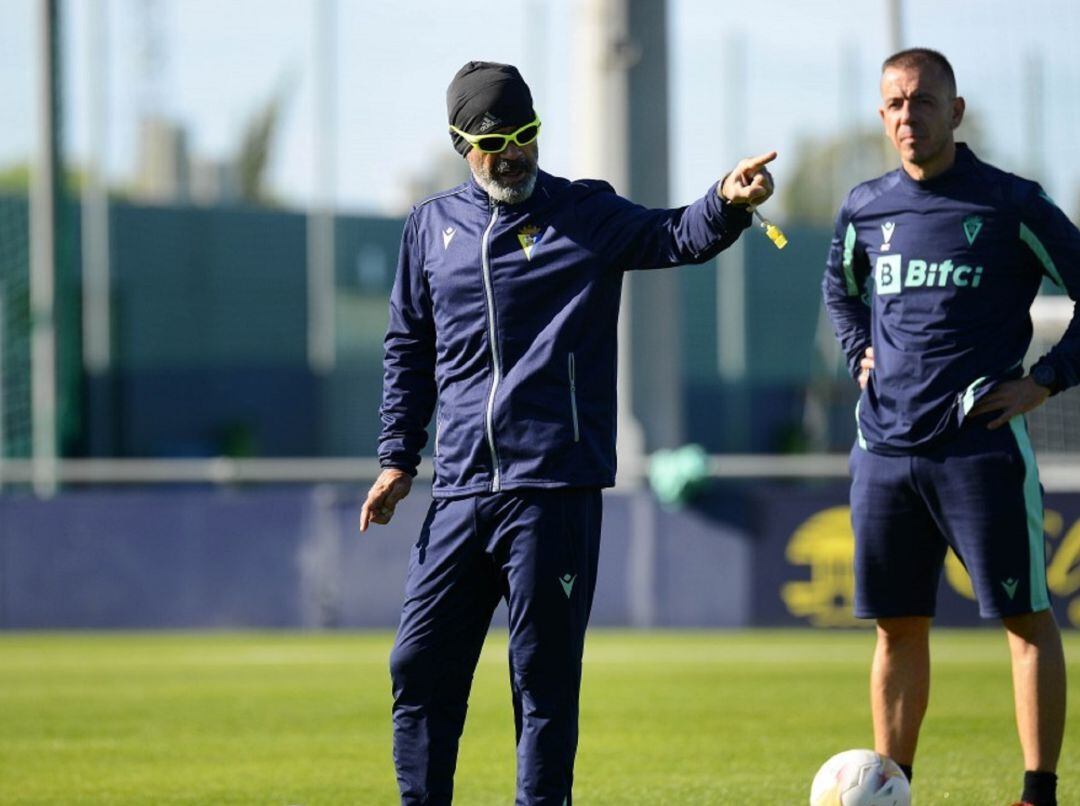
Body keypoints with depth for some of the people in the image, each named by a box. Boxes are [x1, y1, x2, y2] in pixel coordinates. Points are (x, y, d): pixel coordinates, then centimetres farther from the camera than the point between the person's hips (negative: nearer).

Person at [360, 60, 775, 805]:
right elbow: (410, 350, 19)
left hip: (556, 490, -4)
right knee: (421, 664, 4)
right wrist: (398, 458, 14)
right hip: (460, 492, 4)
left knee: (545, 675, -2)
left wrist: (726, 206, -35)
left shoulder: (587, 215, 2)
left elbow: (675, 237, -14)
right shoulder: (432, 227, 12)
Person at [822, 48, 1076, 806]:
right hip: (885, 449, 4)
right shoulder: (866, 209, 10)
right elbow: (841, 288, 31)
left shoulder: (1011, 205, -4)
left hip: (980, 445, -4)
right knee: (897, 625, 8)